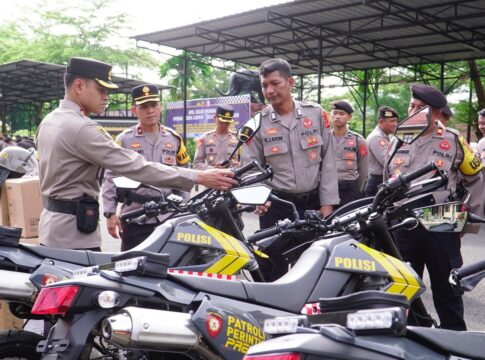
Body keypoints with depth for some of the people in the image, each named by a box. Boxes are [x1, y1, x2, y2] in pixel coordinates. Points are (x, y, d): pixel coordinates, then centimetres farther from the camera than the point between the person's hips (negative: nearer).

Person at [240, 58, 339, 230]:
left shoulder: (316, 113, 1)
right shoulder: (258, 123, -2)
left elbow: (328, 161, 2)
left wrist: (327, 202, -3)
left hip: (314, 203, 1)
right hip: (275, 206, -1)